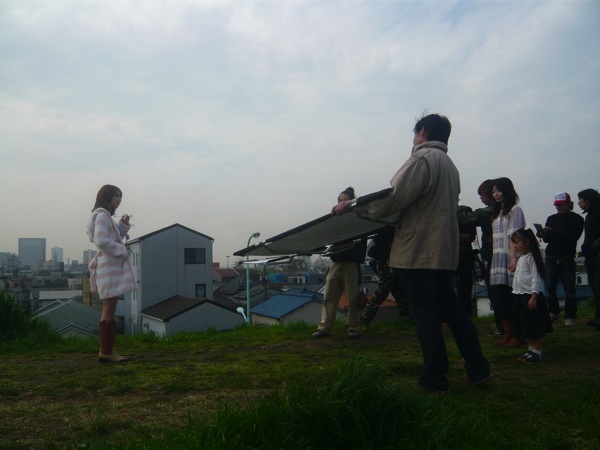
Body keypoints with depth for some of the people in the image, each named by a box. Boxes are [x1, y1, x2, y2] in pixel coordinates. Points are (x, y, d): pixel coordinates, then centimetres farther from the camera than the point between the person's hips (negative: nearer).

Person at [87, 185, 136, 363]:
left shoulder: (106, 217, 20)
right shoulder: (102, 215, -11)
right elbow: (101, 240, -23)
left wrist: (123, 225, 12)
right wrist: (121, 250, -14)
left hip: (113, 267, 11)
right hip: (109, 267, -11)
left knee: (109, 311, 11)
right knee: (108, 311, -7)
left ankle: (108, 350, 15)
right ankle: (106, 352, -3)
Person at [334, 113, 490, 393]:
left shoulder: (422, 158, -11)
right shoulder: (449, 164, 19)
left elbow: (393, 199, -19)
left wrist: (354, 206, -10)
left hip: (419, 251, -9)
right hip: (445, 251, 9)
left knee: (425, 316, -1)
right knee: (451, 309, 16)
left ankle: (434, 380, 6)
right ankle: (477, 370, 22)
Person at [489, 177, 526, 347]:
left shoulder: (514, 210, -3)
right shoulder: (497, 212, 20)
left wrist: (513, 258, -23)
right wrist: (492, 262, 11)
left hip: (509, 260, -8)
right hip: (497, 261, 8)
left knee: (511, 298, -6)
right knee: (499, 297, 7)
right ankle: (507, 333, 15)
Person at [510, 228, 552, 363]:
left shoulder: (531, 257, -12)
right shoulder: (521, 258, 15)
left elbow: (535, 278, -16)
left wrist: (534, 296, -20)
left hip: (530, 296, -9)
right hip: (520, 295, 9)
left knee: (534, 326, -3)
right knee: (525, 327, 12)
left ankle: (537, 352, 4)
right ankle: (531, 349, 21)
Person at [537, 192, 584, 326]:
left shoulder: (576, 219, 2)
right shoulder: (551, 218, 14)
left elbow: (573, 237, -12)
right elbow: (547, 239, 12)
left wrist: (554, 232, -21)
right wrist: (543, 234, -11)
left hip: (567, 258, -3)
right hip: (551, 258, 3)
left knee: (569, 288, -6)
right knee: (550, 287, 0)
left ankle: (570, 317, 1)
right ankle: (554, 312, 16)